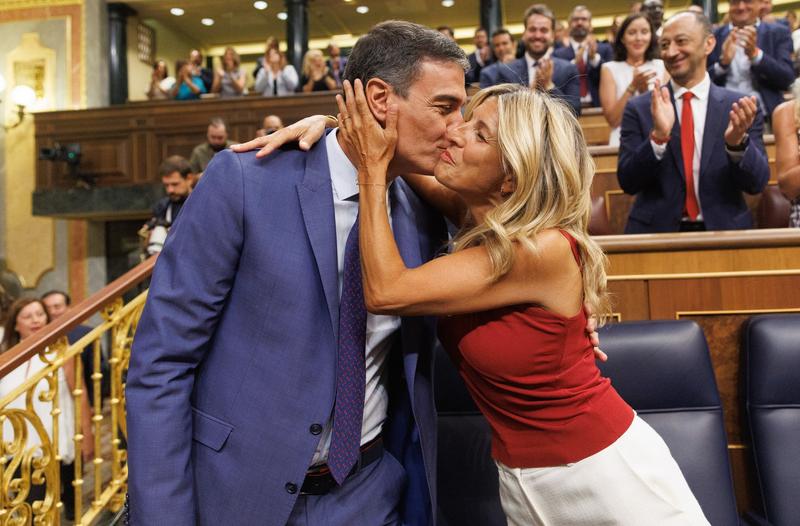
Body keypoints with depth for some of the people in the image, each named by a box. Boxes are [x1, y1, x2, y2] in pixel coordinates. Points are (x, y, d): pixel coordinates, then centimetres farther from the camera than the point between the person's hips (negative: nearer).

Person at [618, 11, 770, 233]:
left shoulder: (739, 107, 4)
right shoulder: (639, 108, 2)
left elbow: (757, 183, 1)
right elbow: (627, 182, -5)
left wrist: (738, 142, -16)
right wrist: (658, 136, -19)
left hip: (724, 230, 1)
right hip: (656, 231, -1)